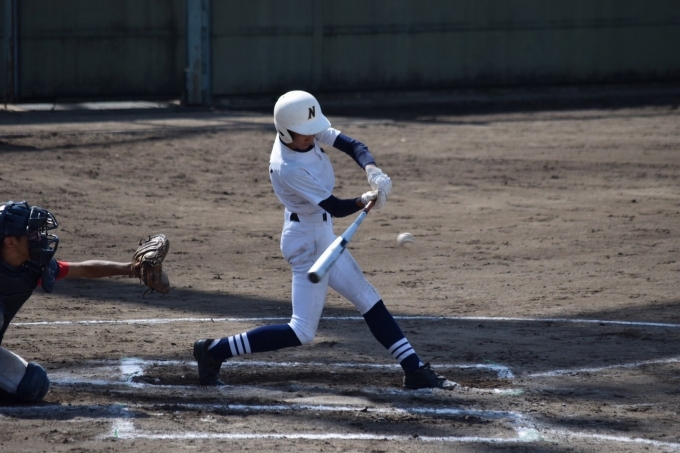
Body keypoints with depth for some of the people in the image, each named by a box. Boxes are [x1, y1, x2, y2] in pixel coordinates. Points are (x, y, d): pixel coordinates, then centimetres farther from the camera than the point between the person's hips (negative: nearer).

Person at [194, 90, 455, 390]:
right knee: (302, 332, -7)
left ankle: (415, 370, 16)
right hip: (307, 241, -9)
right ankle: (214, 351, -2)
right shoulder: (287, 168, -28)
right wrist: (367, 199, -34)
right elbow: (336, 208, -24)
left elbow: (352, 146, -9)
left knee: (369, 301, 11)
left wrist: (373, 171, -26)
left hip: (323, 236, 9)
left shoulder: (307, 133, -6)